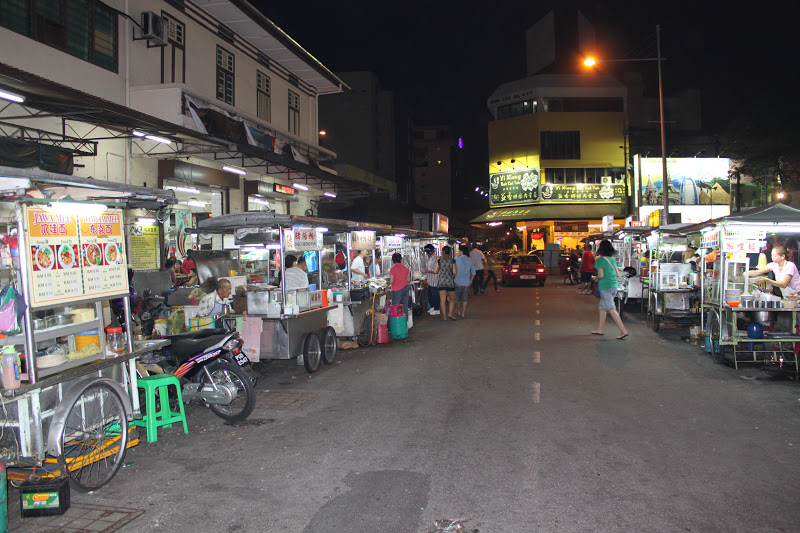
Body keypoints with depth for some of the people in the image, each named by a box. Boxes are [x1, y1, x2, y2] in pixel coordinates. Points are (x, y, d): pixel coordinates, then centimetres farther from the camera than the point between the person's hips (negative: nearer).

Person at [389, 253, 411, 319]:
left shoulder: (393, 269, -12)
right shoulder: (406, 268, 4)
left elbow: (391, 281, -14)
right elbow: (408, 280, 9)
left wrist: (389, 283, 8)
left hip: (397, 289, -5)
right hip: (405, 288, 6)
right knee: (405, 306, 12)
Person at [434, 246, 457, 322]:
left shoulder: (439, 260, -2)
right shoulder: (452, 261, -7)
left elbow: (435, 271, 4)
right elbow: (455, 272, -10)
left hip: (441, 282, 1)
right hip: (450, 282, -1)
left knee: (443, 300, 4)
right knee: (452, 299, 15)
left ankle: (444, 316, 5)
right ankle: (451, 314, 6)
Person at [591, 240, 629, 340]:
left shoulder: (600, 260, -12)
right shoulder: (613, 259, 10)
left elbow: (601, 275, -17)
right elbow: (617, 273, 14)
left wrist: (594, 278, 2)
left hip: (605, 287, -8)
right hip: (614, 285, 8)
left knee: (612, 309, -8)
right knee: (602, 307, 18)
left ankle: (623, 331, -13)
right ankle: (601, 329, 23)